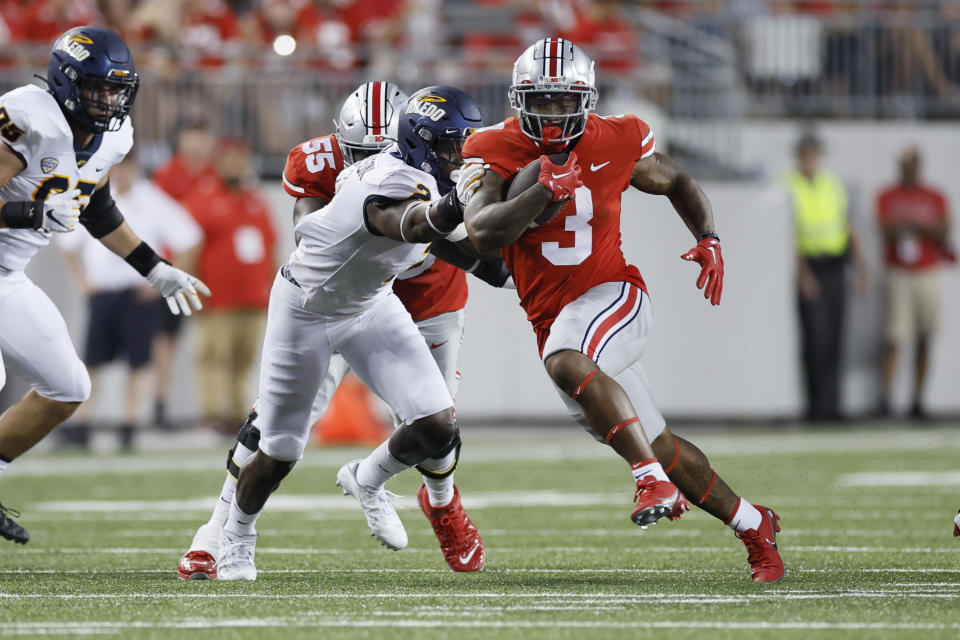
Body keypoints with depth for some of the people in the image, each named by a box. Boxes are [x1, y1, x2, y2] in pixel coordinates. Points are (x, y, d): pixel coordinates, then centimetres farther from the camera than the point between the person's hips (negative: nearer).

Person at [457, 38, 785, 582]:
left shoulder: (615, 143, -5)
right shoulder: (496, 151, -8)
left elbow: (677, 183, 15)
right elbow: (482, 234, -25)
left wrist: (709, 240, -1)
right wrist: (546, 190, -34)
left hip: (613, 296, -3)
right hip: (554, 321, 3)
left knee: (566, 364, -38)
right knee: (660, 446, 11)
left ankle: (654, 479, -39)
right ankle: (754, 526, 28)